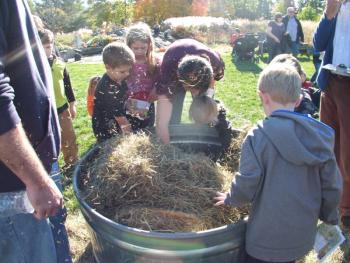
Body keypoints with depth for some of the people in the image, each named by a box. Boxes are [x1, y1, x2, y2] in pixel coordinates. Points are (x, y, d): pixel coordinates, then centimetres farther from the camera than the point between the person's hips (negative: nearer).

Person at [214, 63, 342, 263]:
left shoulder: (259, 136, -20)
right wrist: (329, 217, 19)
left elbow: (246, 185, -17)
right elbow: (332, 185, 2)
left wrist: (230, 199, 4)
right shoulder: (320, 134, -4)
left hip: (268, 238, -5)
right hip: (305, 234, 5)